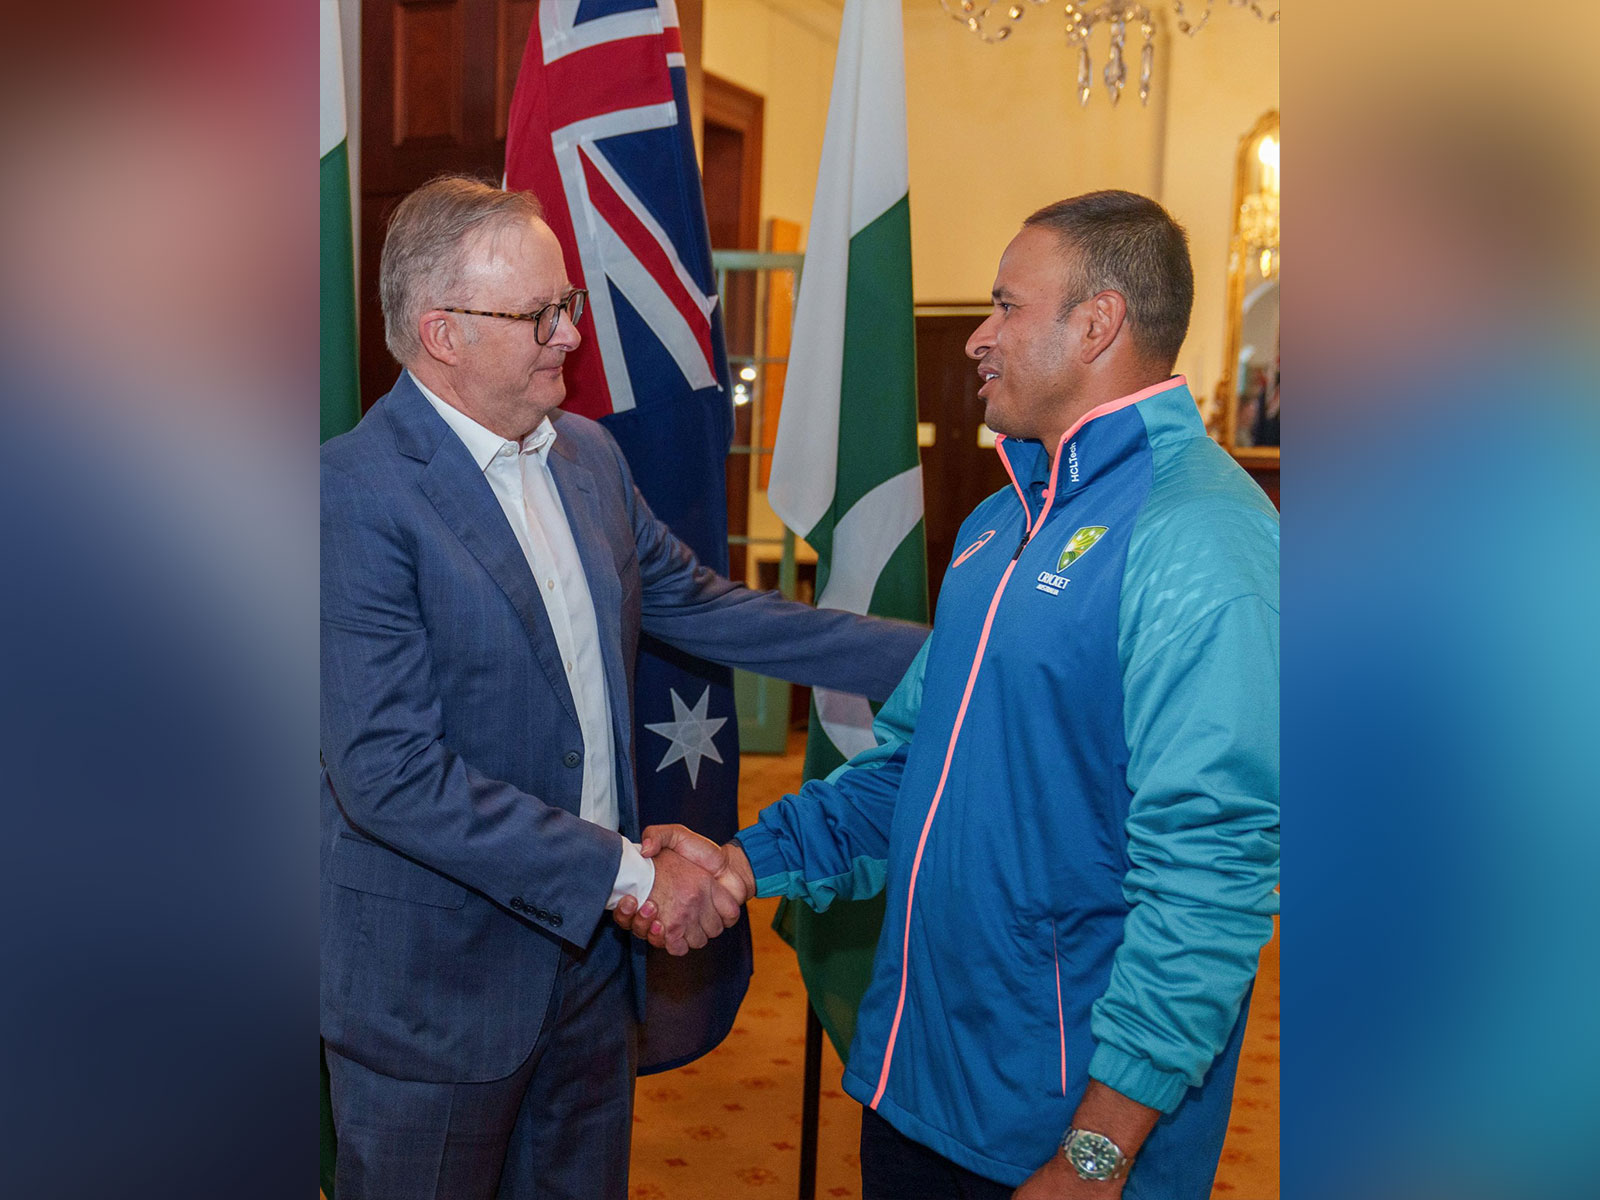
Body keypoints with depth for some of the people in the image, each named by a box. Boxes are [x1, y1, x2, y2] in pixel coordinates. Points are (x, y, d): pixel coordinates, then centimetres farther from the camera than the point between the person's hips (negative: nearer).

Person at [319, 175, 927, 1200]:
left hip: (591, 950, 7)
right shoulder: (354, 491, -20)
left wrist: (924, 653, 6)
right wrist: (629, 876, -24)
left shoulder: (588, 454, 4)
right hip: (435, 987, -6)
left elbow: (700, 604, 11)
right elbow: (389, 772, -25)